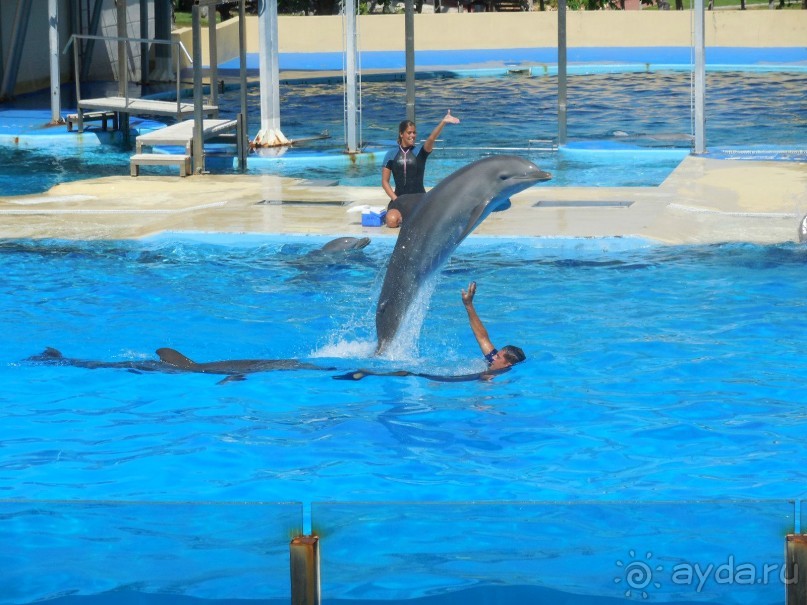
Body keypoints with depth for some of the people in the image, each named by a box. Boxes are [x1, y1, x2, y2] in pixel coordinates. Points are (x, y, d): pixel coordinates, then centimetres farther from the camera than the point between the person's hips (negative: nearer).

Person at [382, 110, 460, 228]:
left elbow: (431, 139, -19)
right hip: (400, 198, 0)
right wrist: (396, 200, -8)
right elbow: (385, 181, 4)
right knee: (391, 220, -31)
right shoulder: (391, 154, 3)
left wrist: (443, 122, -35)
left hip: (419, 198, 0)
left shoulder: (420, 151, 2)